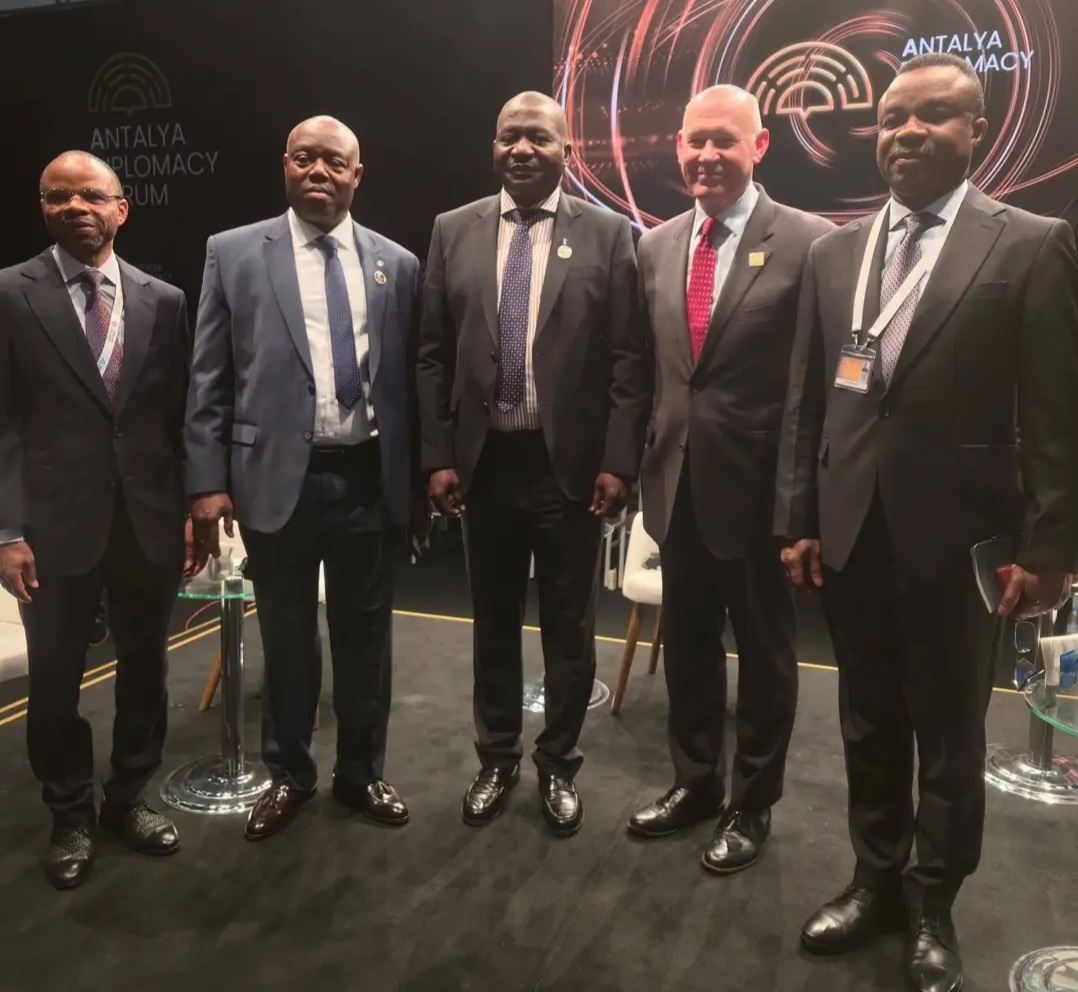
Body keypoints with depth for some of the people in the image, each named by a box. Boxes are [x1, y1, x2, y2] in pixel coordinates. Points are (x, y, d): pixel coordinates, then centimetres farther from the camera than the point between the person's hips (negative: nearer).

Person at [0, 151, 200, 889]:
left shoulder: (164, 300, 6)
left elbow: (182, 417, 6)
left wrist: (195, 510, 3)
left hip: (151, 520, 2)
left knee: (144, 669, 13)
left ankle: (129, 797, 34)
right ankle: (71, 816, 32)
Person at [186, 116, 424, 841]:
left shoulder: (397, 263, 6)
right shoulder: (234, 254, 2)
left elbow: (410, 377, 6)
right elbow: (209, 379, 0)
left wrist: (419, 476, 5)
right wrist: (209, 480, -6)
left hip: (370, 479, 1)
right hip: (278, 477, -1)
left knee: (365, 636, 13)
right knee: (287, 640, 13)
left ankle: (362, 772, 33)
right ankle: (290, 773, 34)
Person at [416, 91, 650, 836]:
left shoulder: (608, 234, -1)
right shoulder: (454, 232, 6)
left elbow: (629, 360, -4)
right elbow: (434, 355, 5)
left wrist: (620, 462, -9)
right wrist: (438, 455, -1)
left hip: (571, 463, -2)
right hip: (484, 461, 2)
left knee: (569, 625, 10)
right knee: (493, 620, 15)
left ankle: (559, 765, 30)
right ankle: (498, 758, 34)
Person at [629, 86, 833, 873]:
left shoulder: (808, 243, -9)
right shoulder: (657, 246, 8)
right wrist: (645, 460, 10)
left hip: (759, 484, -5)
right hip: (678, 481, 5)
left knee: (764, 650, 12)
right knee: (686, 644, 18)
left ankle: (753, 803, 33)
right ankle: (695, 783, 39)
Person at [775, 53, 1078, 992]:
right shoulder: (834, 252, 8)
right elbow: (806, 399, 7)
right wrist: (797, 520, 5)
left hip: (957, 539, -3)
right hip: (851, 533, 4)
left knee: (950, 733, 12)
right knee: (869, 723, 16)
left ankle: (933, 904, 33)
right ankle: (877, 879, 37)